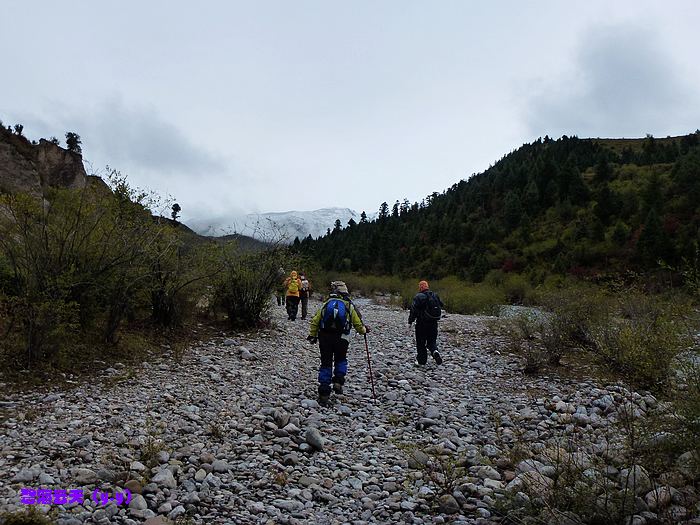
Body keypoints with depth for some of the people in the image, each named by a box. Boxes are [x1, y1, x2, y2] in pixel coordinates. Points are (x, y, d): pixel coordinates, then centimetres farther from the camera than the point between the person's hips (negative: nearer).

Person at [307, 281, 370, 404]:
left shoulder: (327, 304, 6)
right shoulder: (349, 306, 3)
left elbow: (315, 321, 3)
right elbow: (359, 326, 6)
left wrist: (312, 336, 13)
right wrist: (365, 330, 28)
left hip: (324, 337, 1)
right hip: (341, 339, -1)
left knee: (326, 363, 8)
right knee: (341, 360, 24)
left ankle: (324, 393, 7)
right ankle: (338, 382, 6)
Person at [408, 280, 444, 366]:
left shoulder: (418, 297, -11)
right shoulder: (435, 295, 7)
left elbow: (413, 310, -12)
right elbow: (441, 306, 16)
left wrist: (410, 321, -4)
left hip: (422, 323, -5)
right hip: (433, 323, 5)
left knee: (421, 342, 6)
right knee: (432, 340, 14)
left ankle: (421, 361, 11)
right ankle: (435, 351, -14)